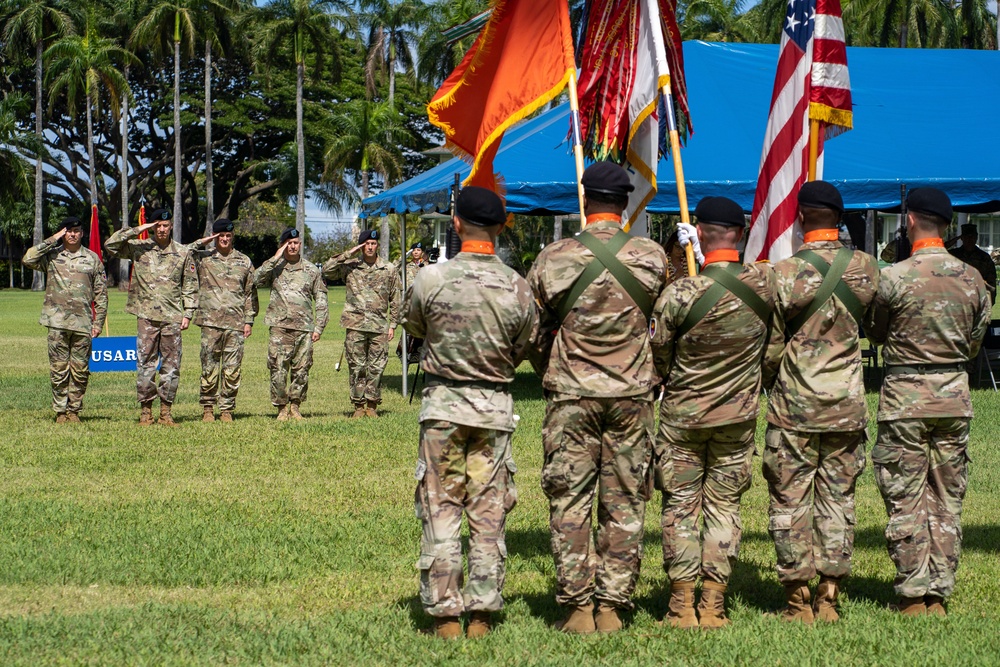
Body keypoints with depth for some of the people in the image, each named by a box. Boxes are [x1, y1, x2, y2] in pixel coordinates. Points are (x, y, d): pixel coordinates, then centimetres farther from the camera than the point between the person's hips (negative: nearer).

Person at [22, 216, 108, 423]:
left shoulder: (92, 259, 9)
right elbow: (28, 259, -11)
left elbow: (101, 293, 9)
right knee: (58, 369, 0)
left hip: (83, 322, 1)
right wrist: (51, 241, -7)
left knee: (80, 369, 3)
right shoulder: (51, 256, 8)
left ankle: (74, 410, 11)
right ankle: (60, 411, 7)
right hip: (57, 322, -1)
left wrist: (98, 322, 2)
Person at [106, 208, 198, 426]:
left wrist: (188, 313, 1)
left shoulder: (183, 253, 8)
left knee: (171, 365, 2)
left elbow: (190, 286, 9)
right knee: (145, 364, 0)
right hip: (146, 317, -1)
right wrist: (136, 230, -7)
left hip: (172, 317, 1)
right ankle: (146, 410, 6)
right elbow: (110, 245, -3)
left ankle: (166, 411, 9)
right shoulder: (139, 248, 6)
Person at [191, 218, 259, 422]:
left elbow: (251, 293, 13)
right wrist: (200, 244, -4)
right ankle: (208, 409, 6)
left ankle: (227, 409, 7)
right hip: (210, 322, -1)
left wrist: (249, 320, 6)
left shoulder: (244, 262, 12)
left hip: (236, 324, 1)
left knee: (232, 369, 0)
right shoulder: (203, 258, 8)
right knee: (209, 367, -1)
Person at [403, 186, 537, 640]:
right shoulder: (517, 288, -6)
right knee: (489, 513, 7)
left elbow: (413, 327, 8)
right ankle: (482, 613, 8)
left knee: (440, 510, 4)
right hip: (495, 407, 1)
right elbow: (524, 349, 5)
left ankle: (445, 613, 3)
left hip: (443, 402, -1)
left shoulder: (431, 279, -10)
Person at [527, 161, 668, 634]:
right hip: (632, 396, 1)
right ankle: (613, 607, 8)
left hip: (570, 396, -1)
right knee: (624, 503, 7)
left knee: (569, 502, 5)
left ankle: (577, 607, 2)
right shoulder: (652, 258, -4)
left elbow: (532, 333, 3)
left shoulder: (553, 259, -6)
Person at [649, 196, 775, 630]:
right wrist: (706, 256, 22)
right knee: (724, 505, 9)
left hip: (682, 415, -2)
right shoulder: (764, 283, -11)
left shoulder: (680, 293, -19)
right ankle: (714, 605, 8)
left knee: (680, 506, 7)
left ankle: (682, 605, 7)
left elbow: (657, 356, -7)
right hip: (738, 416, 2)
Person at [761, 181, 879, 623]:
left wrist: (767, 378, 15)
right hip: (848, 406, 3)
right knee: (838, 499, 9)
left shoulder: (785, 274, -12)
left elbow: (770, 347, -4)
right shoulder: (866, 269, -2)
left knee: (790, 501, 4)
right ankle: (829, 596, 10)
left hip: (794, 406, -3)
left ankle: (797, 599, 5)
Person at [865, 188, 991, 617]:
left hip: (905, 397, -4)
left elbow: (874, 332, 2)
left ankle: (913, 596, 4)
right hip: (955, 395, 4)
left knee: (906, 500, 2)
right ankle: (939, 594, 12)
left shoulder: (894, 278, -13)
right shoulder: (972, 279, 0)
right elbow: (975, 343, 10)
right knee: (947, 500, 10)